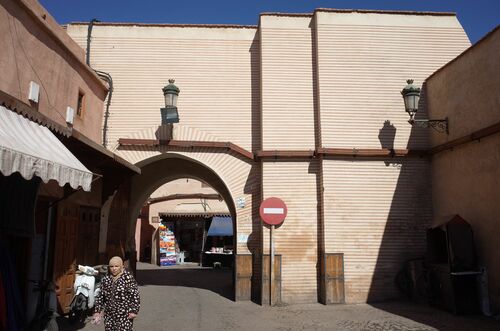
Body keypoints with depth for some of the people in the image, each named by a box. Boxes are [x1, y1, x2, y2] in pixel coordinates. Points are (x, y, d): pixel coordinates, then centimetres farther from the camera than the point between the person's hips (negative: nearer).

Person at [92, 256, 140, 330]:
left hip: (125, 316, -5)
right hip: (109, 315, 5)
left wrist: (134, 311, -12)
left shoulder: (128, 278, -7)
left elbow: (135, 295, -8)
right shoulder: (106, 279, 9)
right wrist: (97, 311, 13)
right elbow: (100, 296, 16)